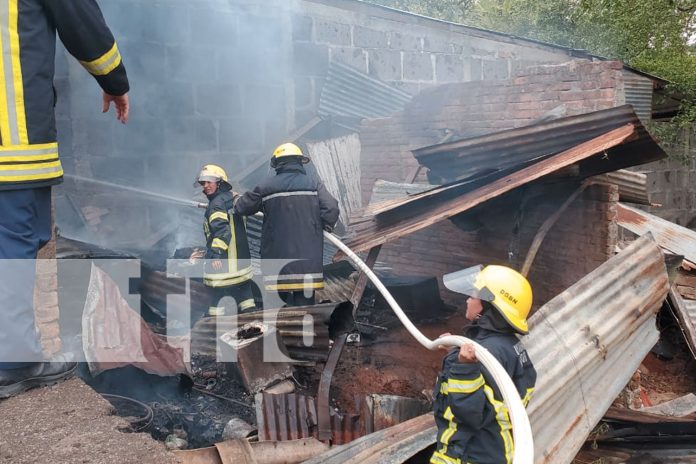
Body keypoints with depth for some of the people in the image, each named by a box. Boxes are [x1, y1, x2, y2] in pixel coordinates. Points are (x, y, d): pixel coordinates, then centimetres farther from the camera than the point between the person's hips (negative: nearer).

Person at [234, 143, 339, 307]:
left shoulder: (266, 187, 3)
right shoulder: (314, 184, 2)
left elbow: (242, 207, 13)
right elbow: (331, 209, -8)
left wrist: (237, 201, 36)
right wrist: (325, 226, 11)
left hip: (278, 255, 1)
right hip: (308, 256, 0)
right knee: (305, 299, 1)